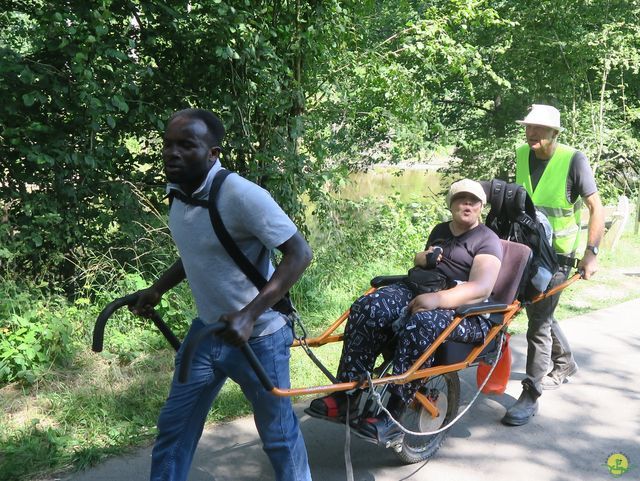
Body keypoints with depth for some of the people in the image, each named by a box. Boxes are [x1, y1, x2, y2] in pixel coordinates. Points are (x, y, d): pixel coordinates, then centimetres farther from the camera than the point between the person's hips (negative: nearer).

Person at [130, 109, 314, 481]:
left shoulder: (242, 195, -25)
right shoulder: (178, 192, 1)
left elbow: (299, 253, -26)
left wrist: (249, 315, -33)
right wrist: (157, 289, 12)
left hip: (258, 337, -7)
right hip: (206, 331, 7)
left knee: (277, 433, 12)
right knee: (174, 427, 15)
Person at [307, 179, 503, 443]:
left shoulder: (487, 240, 1)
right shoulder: (440, 230, 24)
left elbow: (481, 288, -15)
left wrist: (437, 298, -31)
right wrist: (421, 257, 12)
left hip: (463, 309, -6)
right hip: (420, 291, 6)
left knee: (421, 325, -41)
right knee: (367, 308, -23)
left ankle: (393, 414, -34)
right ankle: (346, 394, -23)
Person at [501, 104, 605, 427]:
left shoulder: (573, 160, -14)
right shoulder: (522, 155, 2)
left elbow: (596, 208, -12)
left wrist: (591, 252, -19)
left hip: (556, 253, -6)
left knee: (539, 322, -6)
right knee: (541, 312, 20)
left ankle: (530, 395, 4)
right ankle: (565, 363, 45)